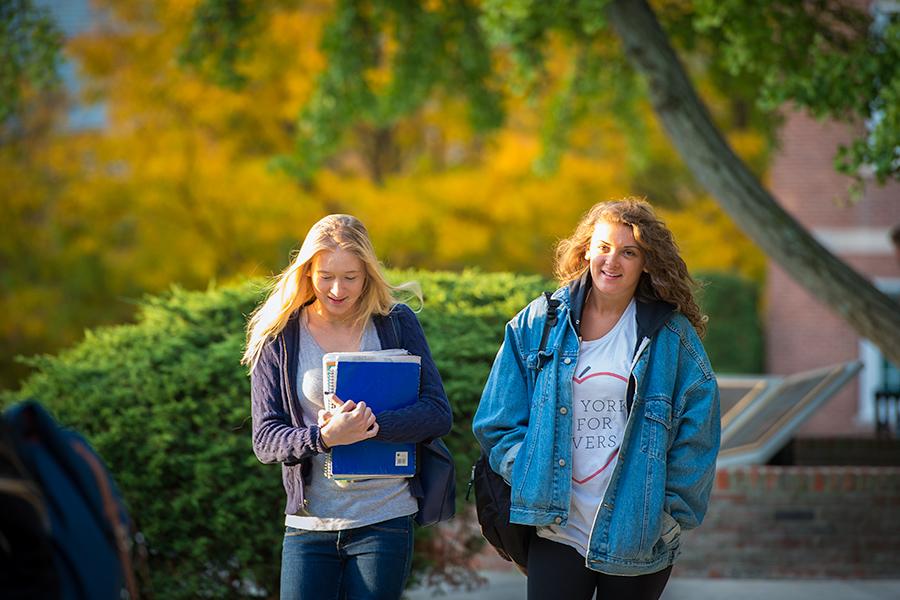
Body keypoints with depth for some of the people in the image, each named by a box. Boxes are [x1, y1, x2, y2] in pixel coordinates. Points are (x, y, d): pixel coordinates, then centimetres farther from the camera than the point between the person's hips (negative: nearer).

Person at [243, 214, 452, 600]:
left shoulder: (397, 324, 1)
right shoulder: (279, 337, 1)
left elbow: (438, 414, -4)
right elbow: (265, 439, -3)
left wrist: (371, 426, -21)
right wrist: (325, 437, -23)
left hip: (385, 520, 0)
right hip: (309, 522, 0)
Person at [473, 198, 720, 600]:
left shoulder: (671, 334, -1)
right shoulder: (540, 323, 3)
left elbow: (697, 435, 0)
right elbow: (498, 420, 7)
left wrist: (672, 511, -4)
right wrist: (530, 478, -5)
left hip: (639, 540, -1)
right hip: (557, 531, 1)